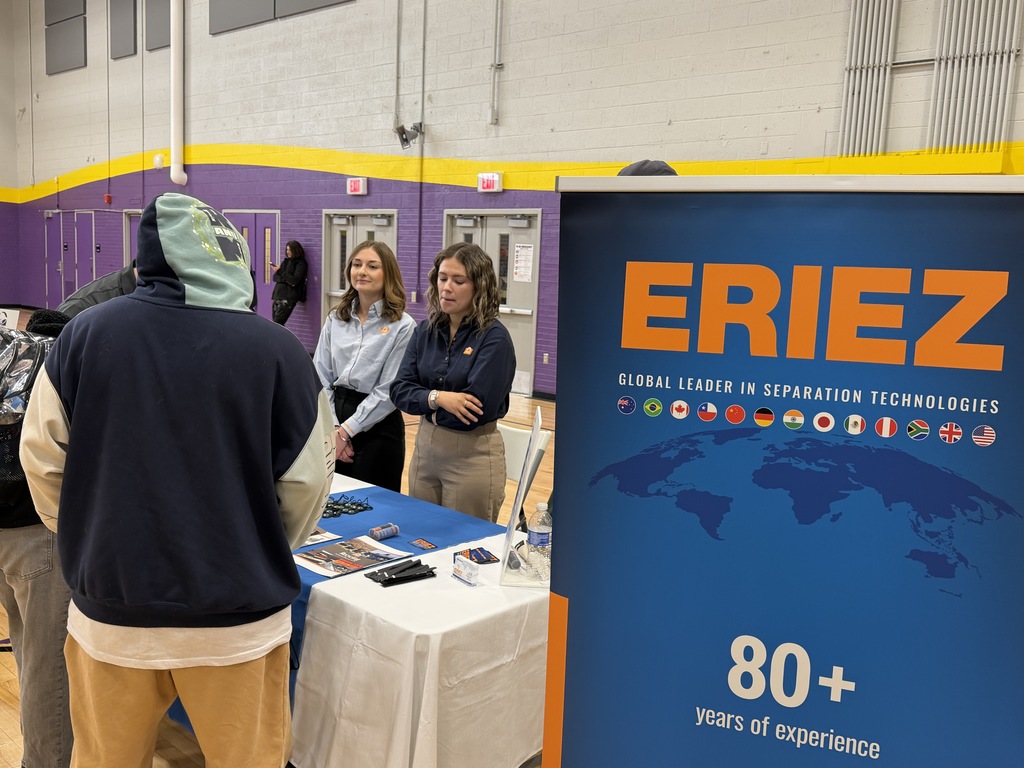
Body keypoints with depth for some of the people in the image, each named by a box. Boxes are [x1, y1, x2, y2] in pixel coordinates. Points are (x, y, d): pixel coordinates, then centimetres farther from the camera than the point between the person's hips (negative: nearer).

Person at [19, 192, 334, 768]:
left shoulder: (85, 333, -8)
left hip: (110, 610, 3)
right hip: (238, 618, -2)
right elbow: (307, 481, -8)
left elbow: (43, 458, 1)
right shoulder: (279, 348, -14)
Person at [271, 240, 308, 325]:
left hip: (288, 297, -7)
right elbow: (275, 277, 11)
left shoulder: (300, 264, -1)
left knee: (277, 323, -16)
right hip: (277, 295, 7)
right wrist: (286, 280, -9)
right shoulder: (286, 261, 18)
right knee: (278, 325, 3)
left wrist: (280, 271, -9)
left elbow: (294, 280, -13)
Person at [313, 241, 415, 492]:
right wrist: (332, 427, -7)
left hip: (377, 428, -4)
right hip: (335, 416, 5)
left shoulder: (402, 326, -10)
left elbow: (389, 391, -12)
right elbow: (320, 377, 3)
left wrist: (347, 430, -10)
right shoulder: (336, 318, 5)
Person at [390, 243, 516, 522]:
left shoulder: (494, 338, -12)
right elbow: (399, 391, 0)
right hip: (424, 448, 5)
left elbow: (477, 409, -20)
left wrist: (425, 402, -6)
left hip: (473, 455, -5)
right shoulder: (426, 331, 5)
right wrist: (437, 398, -19)